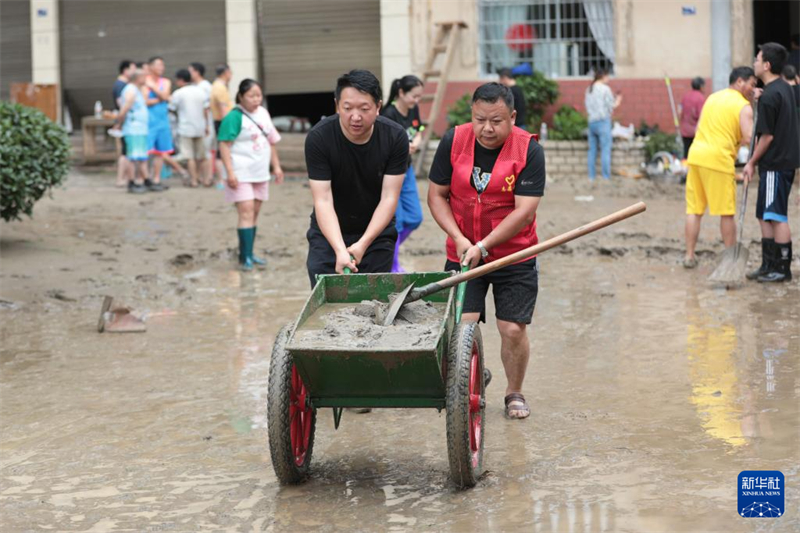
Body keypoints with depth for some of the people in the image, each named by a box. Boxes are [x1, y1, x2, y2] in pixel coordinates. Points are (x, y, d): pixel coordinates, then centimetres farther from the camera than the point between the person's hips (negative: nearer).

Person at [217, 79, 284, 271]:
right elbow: (224, 144, -17)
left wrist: (276, 166, 18)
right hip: (241, 174, -7)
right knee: (246, 212, -13)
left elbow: (271, 141, 19)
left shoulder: (263, 113, 10)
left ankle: (249, 254, 21)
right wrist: (230, 172, -22)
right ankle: (245, 257, -12)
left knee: (254, 213, 12)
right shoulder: (234, 117, -13)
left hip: (260, 173, 7)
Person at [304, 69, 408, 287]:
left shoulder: (395, 137, -16)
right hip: (329, 232, -1)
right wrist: (340, 250, -37)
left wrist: (363, 243, -28)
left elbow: (389, 198, -16)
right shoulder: (318, 138, -21)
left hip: (376, 231, 1)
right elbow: (323, 201, -24)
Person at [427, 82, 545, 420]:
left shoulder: (529, 150, -12)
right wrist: (459, 238, -11)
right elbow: (436, 194, 2)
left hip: (514, 256, -2)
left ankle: (514, 393, 21)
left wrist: (481, 246, -20)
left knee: (513, 329, -2)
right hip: (463, 253, 2)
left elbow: (524, 212, -16)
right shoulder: (453, 142, -5)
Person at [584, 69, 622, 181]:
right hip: (603, 121, -6)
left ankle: (591, 177, 8)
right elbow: (611, 106, -6)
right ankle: (606, 177, -7)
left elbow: (587, 107, 13)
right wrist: (617, 102, 11)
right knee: (605, 149, -4)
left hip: (591, 121, 6)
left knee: (592, 150, 8)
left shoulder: (589, 89, 12)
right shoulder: (605, 88, -7)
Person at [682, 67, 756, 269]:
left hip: (696, 154, 6)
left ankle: (689, 255, 11)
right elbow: (749, 138, -15)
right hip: (718, 159, -6)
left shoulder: (712, 97, 18)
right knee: (726, 213, 3)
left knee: (694, 210, 10)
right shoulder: (743, 106, -4)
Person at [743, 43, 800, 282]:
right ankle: (769, 265, 19)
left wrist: (751, 162, -8)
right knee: (765, 215, 15)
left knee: (776, 216, -4)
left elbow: (767, 136, -16)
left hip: (775, 164, -10)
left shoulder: (769, 96, -18)